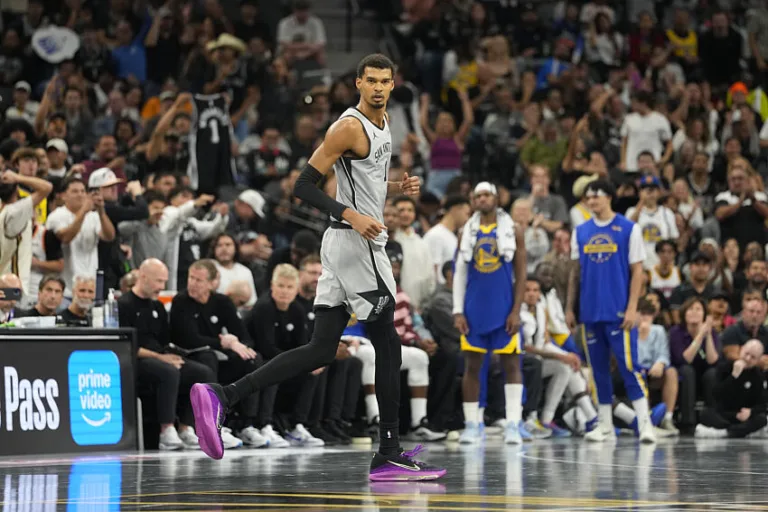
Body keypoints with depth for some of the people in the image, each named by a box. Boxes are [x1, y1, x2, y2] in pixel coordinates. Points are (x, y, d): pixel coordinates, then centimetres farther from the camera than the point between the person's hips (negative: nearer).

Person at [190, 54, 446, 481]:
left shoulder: (381, 122, 18)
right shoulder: (349, 127, -12)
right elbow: (304, 186, -16)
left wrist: (396, 188, 11)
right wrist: (352, 216, -25)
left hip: (347, 244, 9)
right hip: (356, 243, -9)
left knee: (320, 351, 2)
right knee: (388, 344, -2)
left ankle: (222, 397, -7)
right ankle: (389, 455, 4)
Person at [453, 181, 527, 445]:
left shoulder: (512, 230, 1)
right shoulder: (467, 232, 9)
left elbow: (521, 274, -1)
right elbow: (460, 274, 8)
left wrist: (516, 310, -9)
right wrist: (458, 311, 0)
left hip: (504, 309, -2)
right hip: (474, 309, 3)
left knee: (511, 363, -2)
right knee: (472, 365, 3)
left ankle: (513, 425, -2)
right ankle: (471, 425, 8)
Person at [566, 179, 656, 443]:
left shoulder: (629, 229, -2)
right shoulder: (581, 231, 10)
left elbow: (636, 271, -3)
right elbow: (576, 272, 15)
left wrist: (632, 308, -11)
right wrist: (570, 308, 9)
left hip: (619, 313, -4)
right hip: (590, 312, 5)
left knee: (629, 367, -9)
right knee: (598, 369, 9)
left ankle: (645, 423, -7)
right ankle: (604, 424, 16)